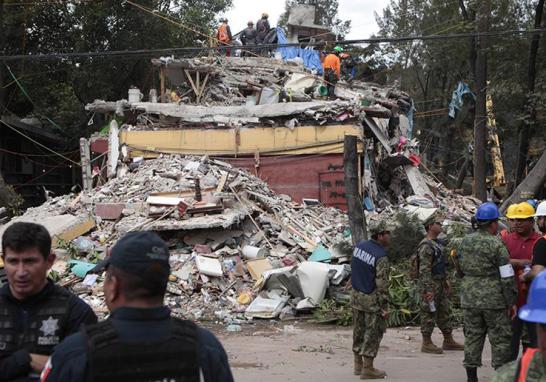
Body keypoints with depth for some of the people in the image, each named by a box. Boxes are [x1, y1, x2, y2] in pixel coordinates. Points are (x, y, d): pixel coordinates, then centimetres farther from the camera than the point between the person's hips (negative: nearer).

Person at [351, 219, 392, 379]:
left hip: (357, 295, 8)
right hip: (372, 300, -8)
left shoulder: (360, 246, 1)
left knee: (359, 331, 16)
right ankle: (367, 369, 4)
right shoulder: (381, 257, -22)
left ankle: (358, 365, 25)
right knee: (373, 333, 1)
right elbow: (382, 284, -22)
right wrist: (385, 307, -17)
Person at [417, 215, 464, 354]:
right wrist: (428, 290, -25)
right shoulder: (426, 246, -18)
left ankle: (448, 341, 23)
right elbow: (424, 270, -23)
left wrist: (446, 280, 21)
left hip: (440, 284, 10)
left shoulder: (437, 243, 14)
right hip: (430, 285, -10)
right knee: (429, 314, -2)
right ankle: (427, 344, 6)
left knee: (445, 312, 14)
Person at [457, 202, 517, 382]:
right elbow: (507, 277, -12)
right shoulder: (496, 244, -13)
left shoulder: (464, 242, 5)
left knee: (472, 336, 11)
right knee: (500, 339, 4)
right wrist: (512, 302, -6)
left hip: (469, 298, 6)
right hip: (493, 299, -6)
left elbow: (460, 269, 15)